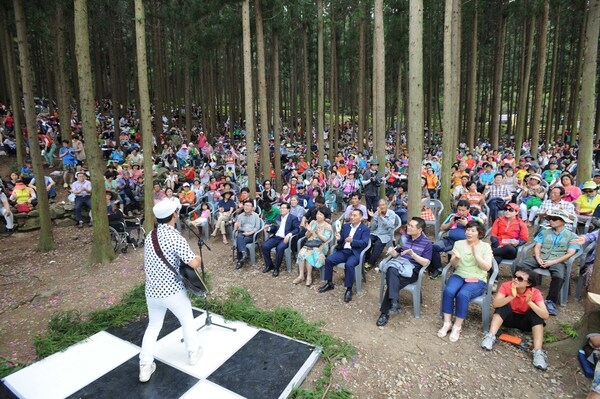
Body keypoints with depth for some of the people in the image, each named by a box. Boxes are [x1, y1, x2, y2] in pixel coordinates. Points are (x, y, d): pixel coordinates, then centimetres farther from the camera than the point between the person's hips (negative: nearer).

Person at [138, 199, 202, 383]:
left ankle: (145, 367, 21)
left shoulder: (149, 236, 2)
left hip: (151, 291, 6)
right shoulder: (176, 238, -21)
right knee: (187, 321, 19)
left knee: (153, 326, 21)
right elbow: (194, 264, -26)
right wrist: (198, 257, -5)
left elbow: (146, 265, 14)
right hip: (173, 291, -5)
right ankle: (193, 353, 36)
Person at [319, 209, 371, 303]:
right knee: (328, 260, -16)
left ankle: (349, 289, -20)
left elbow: (365, 242, -14)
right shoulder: (346, 226, 17)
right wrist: (339, 239, -9)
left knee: (349, 264, -35)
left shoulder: (365, 229, 0)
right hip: (343, 250, 6)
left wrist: (352, 241, -31)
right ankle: (329, 283, 1)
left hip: (355, 253, -5)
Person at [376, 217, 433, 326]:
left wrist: (412, 254, -22)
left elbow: (426, 263, -9)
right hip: (398, 265, 4)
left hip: (412, 270, -3)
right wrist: (392, 251, -6)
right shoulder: (404, 237, 12)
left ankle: (385, 312, -24)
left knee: (392, 281, -31)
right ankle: (394, 303, -42)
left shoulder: (427, 243, -3)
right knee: (392, 271, -36)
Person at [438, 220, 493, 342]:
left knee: (462, 295, -33)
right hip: (459, 275, 3)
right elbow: (453, 264, 4)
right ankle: (447, 323, -15)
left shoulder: (485, 246, 2)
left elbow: (487, 267, -7)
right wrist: (456, 258, -18)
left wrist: (475, 254, -17)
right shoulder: (459, 243, 8)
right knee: (448, 291, -29)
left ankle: (457, 326, -17)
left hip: (477, 279, -2)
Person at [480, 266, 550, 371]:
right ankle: (490, 336, -34)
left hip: (525, 321, 1)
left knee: (536, 313, -28)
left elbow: (545, 316, -29)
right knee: (504, 305, -29)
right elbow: (495, 304, -34)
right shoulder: (506, 286, -21)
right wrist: (511, 297, -47)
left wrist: (530, 302, -42)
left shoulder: (535, 293, -20)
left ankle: (538, 351, -34)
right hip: (509, 317, 0)